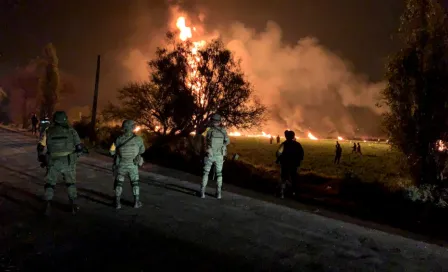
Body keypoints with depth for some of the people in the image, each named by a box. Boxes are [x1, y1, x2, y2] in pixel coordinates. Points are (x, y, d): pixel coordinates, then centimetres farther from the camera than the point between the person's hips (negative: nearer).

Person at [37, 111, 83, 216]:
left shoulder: (48, 131, 3)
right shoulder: (71, 131, 2)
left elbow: (40, 147, 0)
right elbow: (79, 148, 0)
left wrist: (42, 158, 18)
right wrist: (74, 157, 17)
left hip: (53, 163, 0)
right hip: (68, 162, 0)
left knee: (50, 184, 17)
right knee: (71, 183, 19)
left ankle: (48, 206, 7)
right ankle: (74, 205, 17)